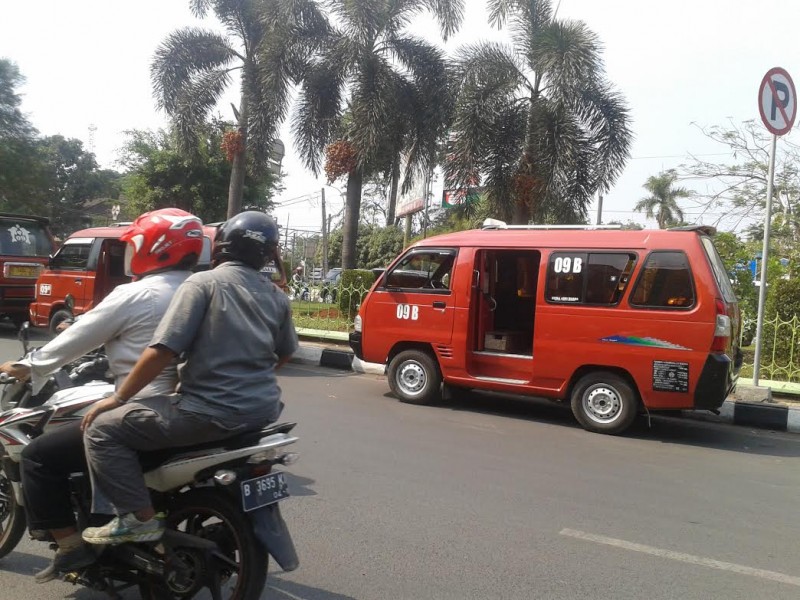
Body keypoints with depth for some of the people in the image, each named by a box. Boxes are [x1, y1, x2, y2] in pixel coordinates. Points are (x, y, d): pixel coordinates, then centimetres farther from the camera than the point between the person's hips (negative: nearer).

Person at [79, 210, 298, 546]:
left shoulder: (203, 283, -9)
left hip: (212, 412, -7)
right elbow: (285, 353, 21)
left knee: (102, 429, 3)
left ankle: (139, 518, -3)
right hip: (263, 410, 7)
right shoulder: (276, 296, 9)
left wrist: (118, 398, -3)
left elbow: (162, 351, -15)